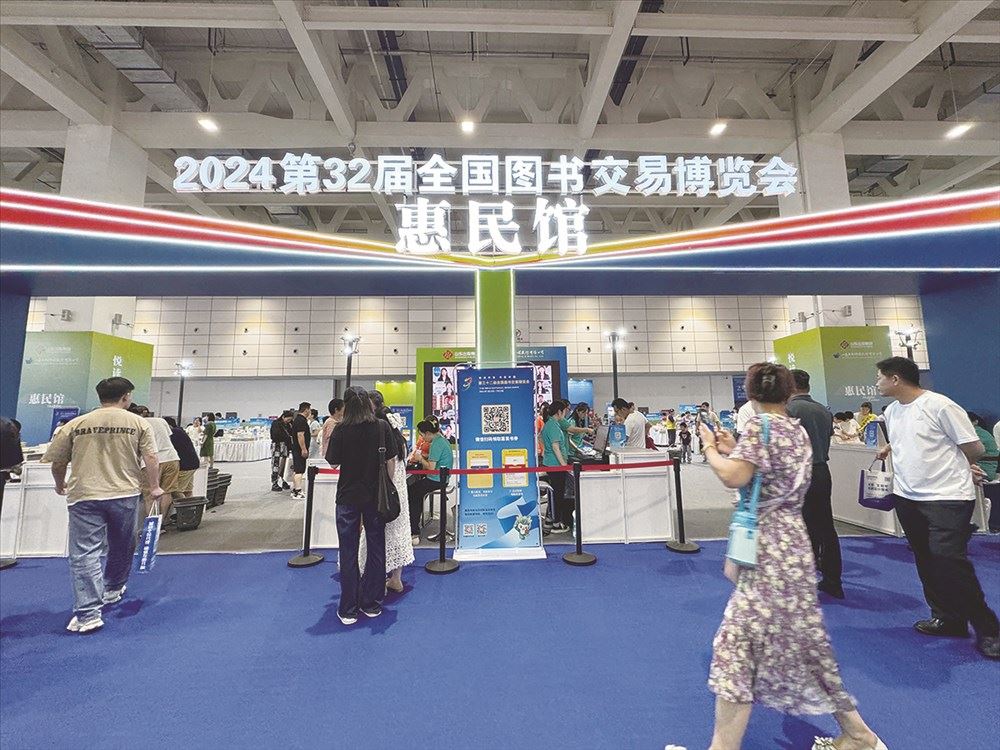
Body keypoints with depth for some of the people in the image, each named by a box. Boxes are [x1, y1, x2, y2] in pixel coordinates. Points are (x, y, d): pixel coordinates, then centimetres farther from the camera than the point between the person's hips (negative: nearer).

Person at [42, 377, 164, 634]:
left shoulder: (75, 424, 5)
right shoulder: (138, 422, -1)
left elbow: (57, 462, 9)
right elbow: (150, 458, -7)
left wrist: (60, 485, 27)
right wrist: (154, 486, 5)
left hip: (84, 497, 0)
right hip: (125, 495, 0)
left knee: (84, 554, 1)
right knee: (122, 548, 20)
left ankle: (88, 614, -3)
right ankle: (113, 590, 38)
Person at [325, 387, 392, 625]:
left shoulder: (341, 430, -11)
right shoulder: (382, 427, -7)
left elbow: (333, 463, -3)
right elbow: (391, 461, -3)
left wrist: (329, 438, 8)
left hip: (348, 496, -1)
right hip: (376, 496, 1)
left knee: (348, 553, 10)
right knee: (376, 549, 13)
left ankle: (348, 610, 19)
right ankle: (372, 605, 25)